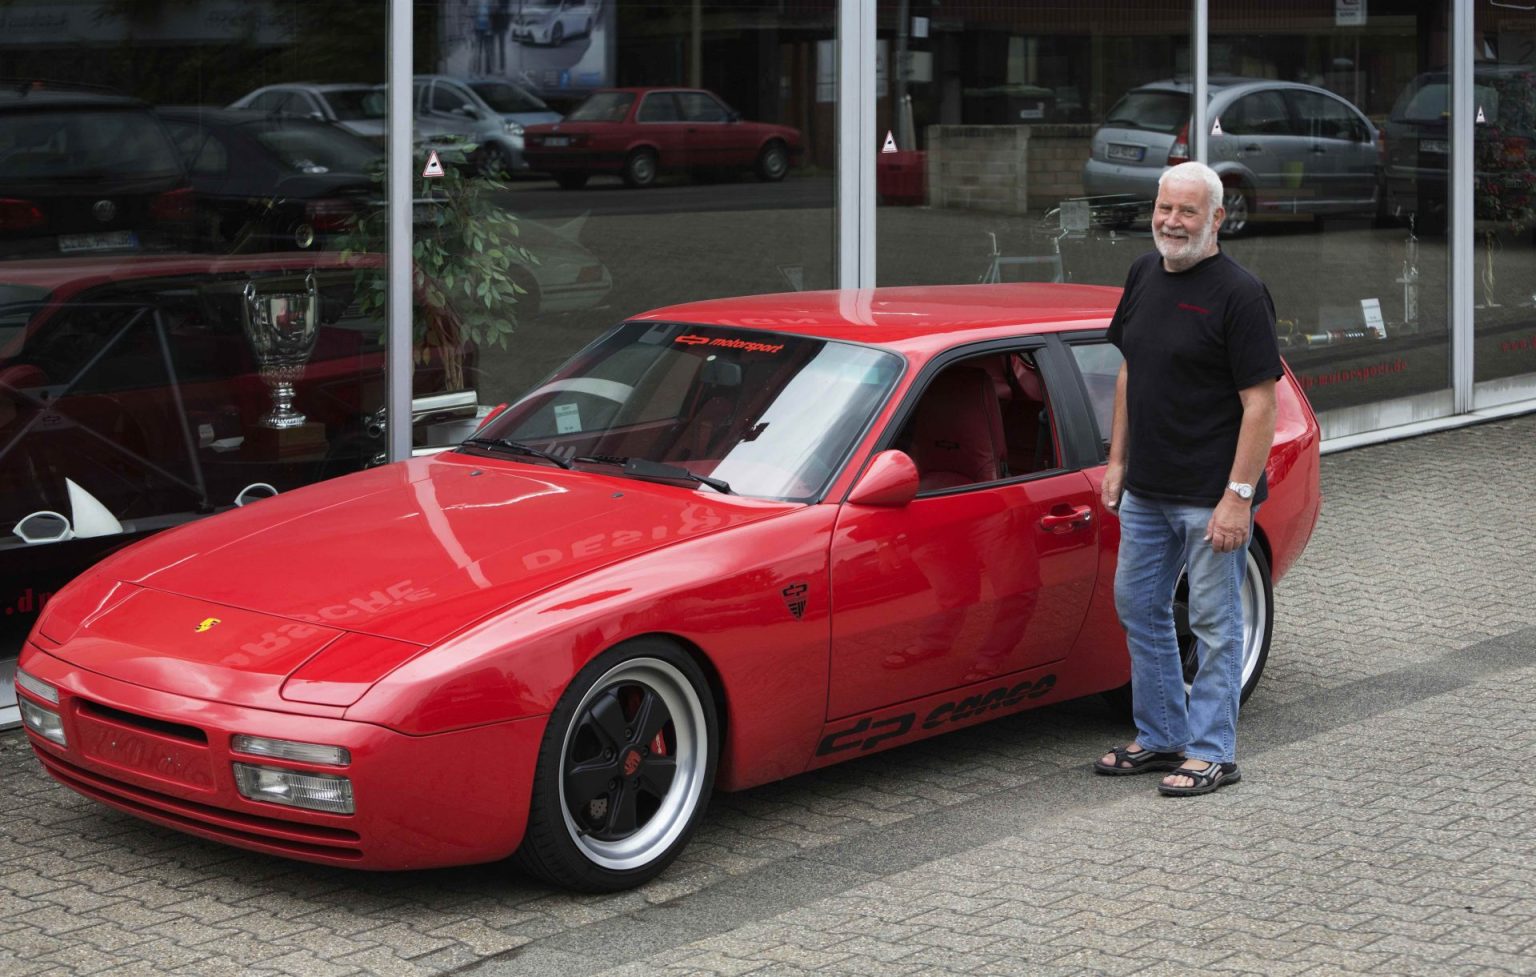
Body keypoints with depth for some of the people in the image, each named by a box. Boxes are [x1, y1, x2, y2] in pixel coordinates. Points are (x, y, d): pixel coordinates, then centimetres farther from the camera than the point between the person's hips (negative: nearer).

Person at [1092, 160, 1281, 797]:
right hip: (1147, 489, 8)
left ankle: (1211, 752, 11)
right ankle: (1159, 737, 28)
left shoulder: (1238, 294, -14)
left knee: (1214, 623, 2)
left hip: (1212, 497, -8)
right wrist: (1118, 459, 15)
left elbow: (1260, 402, -17)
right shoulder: (1145, 274, 8)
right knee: (1137, 606, 15)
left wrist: (1239, 495, -20)